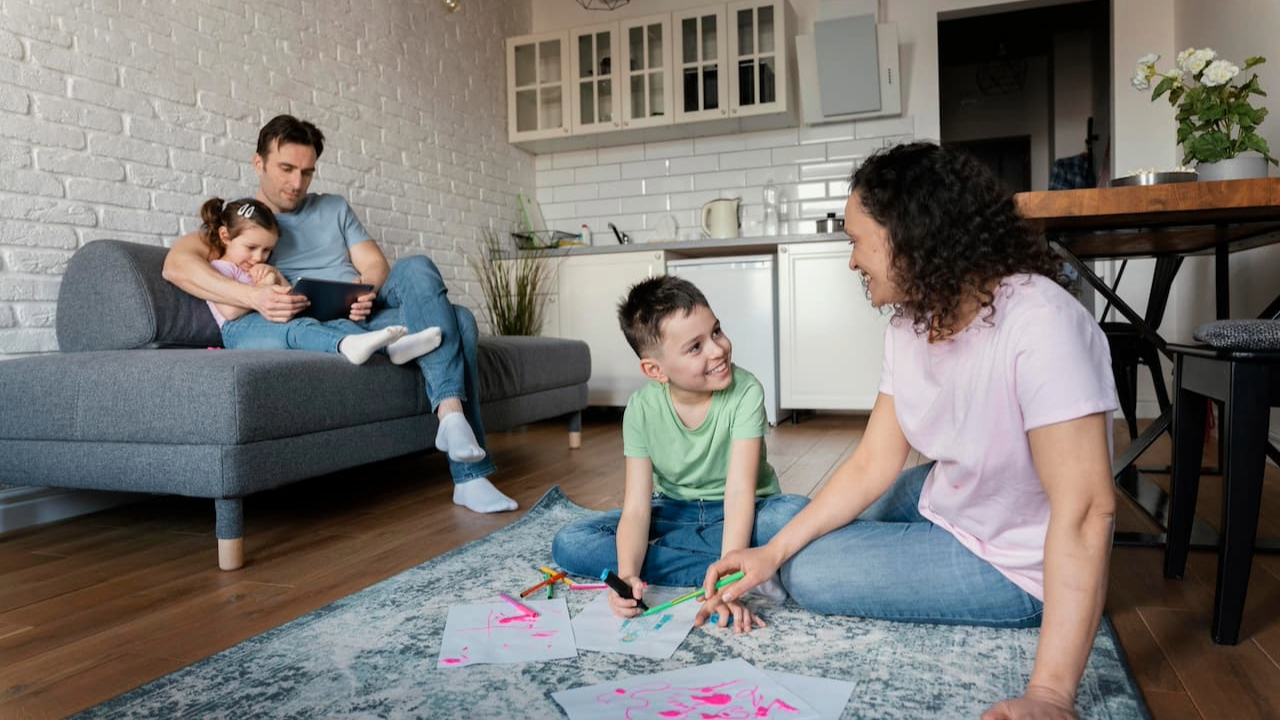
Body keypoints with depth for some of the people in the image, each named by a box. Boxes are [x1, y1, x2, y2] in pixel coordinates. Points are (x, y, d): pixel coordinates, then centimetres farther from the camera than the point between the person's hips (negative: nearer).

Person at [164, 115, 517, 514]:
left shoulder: (335, 208, 26)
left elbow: (376, 264, 13)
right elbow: (176, 263, -10)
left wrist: (368, 289, -13)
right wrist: (253, 295, -28)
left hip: (368, 314, 5)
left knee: (451, 312, -27)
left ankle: (469, 476, -32)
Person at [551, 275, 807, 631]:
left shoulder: (745, 391, -22)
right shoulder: (641, 409, -16)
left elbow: (740, 492, -30)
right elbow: (636, 508, -19)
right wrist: (627, 574, -38)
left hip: (737, 516, -3)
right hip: (673, 513, 4)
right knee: (569, 543, -20)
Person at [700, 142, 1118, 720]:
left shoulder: (1037, 324, -33)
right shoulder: (910, 324, -9)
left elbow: (1085, 510, -35)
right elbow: (873, 463, -6)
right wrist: (773, 551, -12)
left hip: (1014, 565, -7)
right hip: (944, 500, 8)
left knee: (808, 575, -8)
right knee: (802, 548, 16)